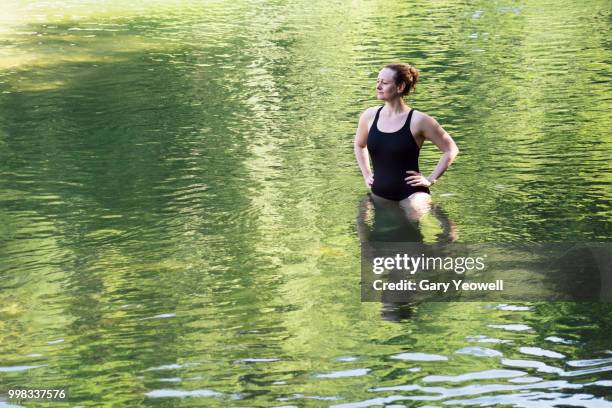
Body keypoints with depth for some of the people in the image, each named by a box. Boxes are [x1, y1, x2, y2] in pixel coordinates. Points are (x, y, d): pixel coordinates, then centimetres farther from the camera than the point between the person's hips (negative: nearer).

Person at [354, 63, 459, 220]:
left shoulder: (418, 120, -10)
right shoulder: (370, 116, 4)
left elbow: (450, 150, -1)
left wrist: (431, 179, -5)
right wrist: (366, 174, 16)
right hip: (379, 195, 5)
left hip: (411, 194, -5)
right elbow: (359, 145, 26)